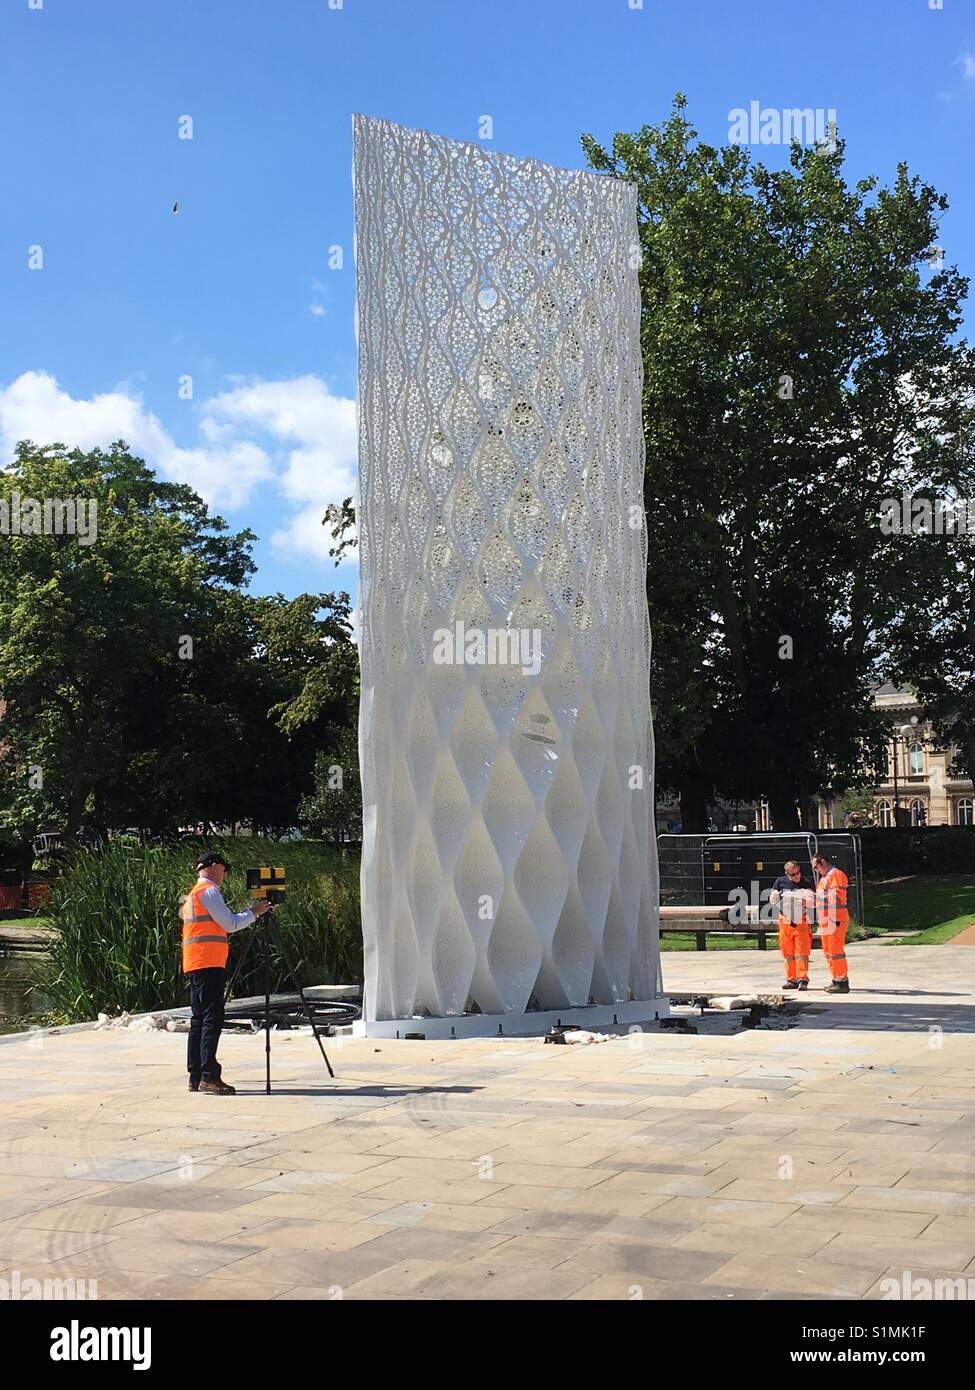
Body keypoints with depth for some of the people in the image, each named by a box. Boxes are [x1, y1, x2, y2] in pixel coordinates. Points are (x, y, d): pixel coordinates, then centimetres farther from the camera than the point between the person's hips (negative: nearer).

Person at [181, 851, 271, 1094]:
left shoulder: (193, 893, 22)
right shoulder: (208, 891, -8)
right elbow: (230, 923, -11)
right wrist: (254, 912, 2)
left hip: (195, 964, 10)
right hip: (208, 962, -10)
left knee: (198, 1019, 9)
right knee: (212, 1018, -12)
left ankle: (196, 1076, 9)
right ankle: (209, 1076, -17)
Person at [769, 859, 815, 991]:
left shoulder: (807, 882, 1)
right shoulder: (780, 881, 5)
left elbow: (814, 901, 2)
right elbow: (772, 900, 12)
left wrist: (805, 901, -18)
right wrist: (774, 895, -10)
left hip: (802, 921, -2)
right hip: (785, 920, 2)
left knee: (802, 952, -8)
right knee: (787, 952, 6)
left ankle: (803, 979, -6)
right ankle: (791, 980, 14)